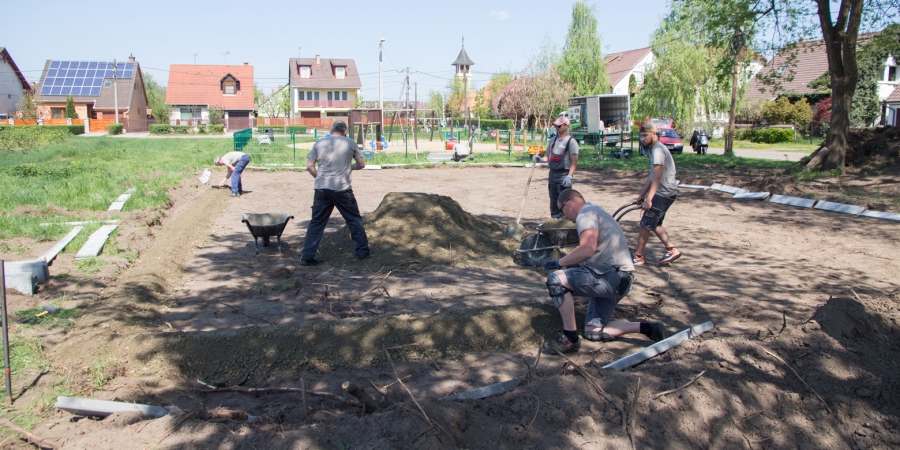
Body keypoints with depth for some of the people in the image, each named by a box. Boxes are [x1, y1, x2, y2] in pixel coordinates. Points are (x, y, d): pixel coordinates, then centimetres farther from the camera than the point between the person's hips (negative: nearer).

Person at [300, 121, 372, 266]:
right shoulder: (350, 143, 4)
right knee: (354, 220, 13)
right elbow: (361, 164, 8)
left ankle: (307, 256, 7)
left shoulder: (319, 144, 8)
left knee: (316, 223, 8)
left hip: (322, 189, 2)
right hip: (342, 189, -2)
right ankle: (363, 251, 19)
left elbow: (309, 166, 2)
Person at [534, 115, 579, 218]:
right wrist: (540, 159, -4)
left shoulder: (571, 141, -7)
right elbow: (547, 156, 19)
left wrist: (569, 176, -25)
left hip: (564, 176, -7)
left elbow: (574, 161, -14)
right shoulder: (552, 140, 14)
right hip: (552, 174, 7)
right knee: (553, 203, 11)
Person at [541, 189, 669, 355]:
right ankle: (648, 328, 12)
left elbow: (587, 249, -26)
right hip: (617, 279, 11)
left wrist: (559, 263, -14)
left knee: (555, 279, -20)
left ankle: (570, 339, -14)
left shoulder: (586, 213, -9)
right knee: (593, 333, 12)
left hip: (612, 277, -11)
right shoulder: (596, 210, 24)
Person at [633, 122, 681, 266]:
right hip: (664, 192, 10)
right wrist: (641, 196, 18)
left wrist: (648, 198, -29)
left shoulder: (658, 150, -17)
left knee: (646, 224, -4)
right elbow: (651, 177, 18)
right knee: (655, 224, 15)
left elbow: (657, 178, -25)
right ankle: (671, 250, 16)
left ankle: (638, 256, 4)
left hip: (664, 193, -10)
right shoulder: (656, 149, 16)